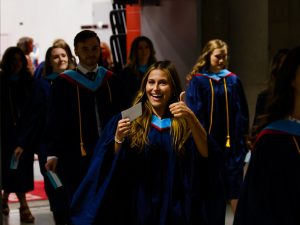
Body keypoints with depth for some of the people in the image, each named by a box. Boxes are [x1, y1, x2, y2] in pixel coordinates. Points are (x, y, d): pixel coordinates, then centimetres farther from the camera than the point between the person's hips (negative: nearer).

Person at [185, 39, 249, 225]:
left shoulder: (233, 81, 5)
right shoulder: (198, 81, -2)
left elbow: (241, 113, 6)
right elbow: (194, 113, -4)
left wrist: (243, 138, 1)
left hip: (230, 142, 1)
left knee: (233, 182, -2)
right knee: (209, 186, 8)